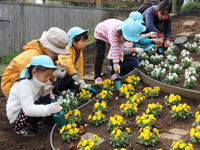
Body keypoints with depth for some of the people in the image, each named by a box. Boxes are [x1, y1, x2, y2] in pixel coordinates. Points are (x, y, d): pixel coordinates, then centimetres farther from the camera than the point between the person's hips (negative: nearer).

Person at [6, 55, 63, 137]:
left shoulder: (38, 80, -3)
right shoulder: (25, 84, -30)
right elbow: (28, 109, -40)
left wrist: (48, 88, -17)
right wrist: (48, 109, -50)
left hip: (31, 109, 8)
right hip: (16, 114, -8)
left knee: (49, 99, -10)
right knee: (43, 107, -30)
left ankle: (37, 123, 1)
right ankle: (20, 127, -8)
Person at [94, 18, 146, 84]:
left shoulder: (127, 32, -30)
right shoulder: (113, 30, -48)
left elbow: (121, 43, -13)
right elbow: (114, 47, -47)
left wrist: (120, 53, -23)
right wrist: (116, 63, -46)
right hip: (100, 33, -5)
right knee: (100, 55, -9)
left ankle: (114, 73, 11)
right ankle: (97, 76, 1)